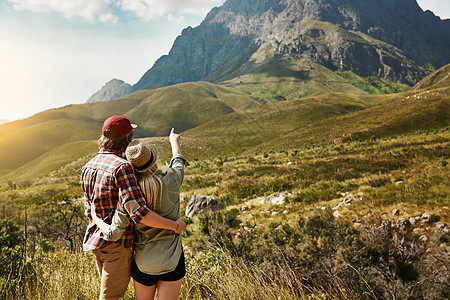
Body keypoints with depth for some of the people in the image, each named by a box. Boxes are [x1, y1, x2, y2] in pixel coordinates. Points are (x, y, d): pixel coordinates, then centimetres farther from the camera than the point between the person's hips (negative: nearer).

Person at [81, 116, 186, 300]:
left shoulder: (88, 167, 4)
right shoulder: (122, 167, -24)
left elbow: (89, 210, 13)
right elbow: (138, 212, -32)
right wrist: (175, 225, -23)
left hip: (95, 240, 9)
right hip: (117, 245, -8)